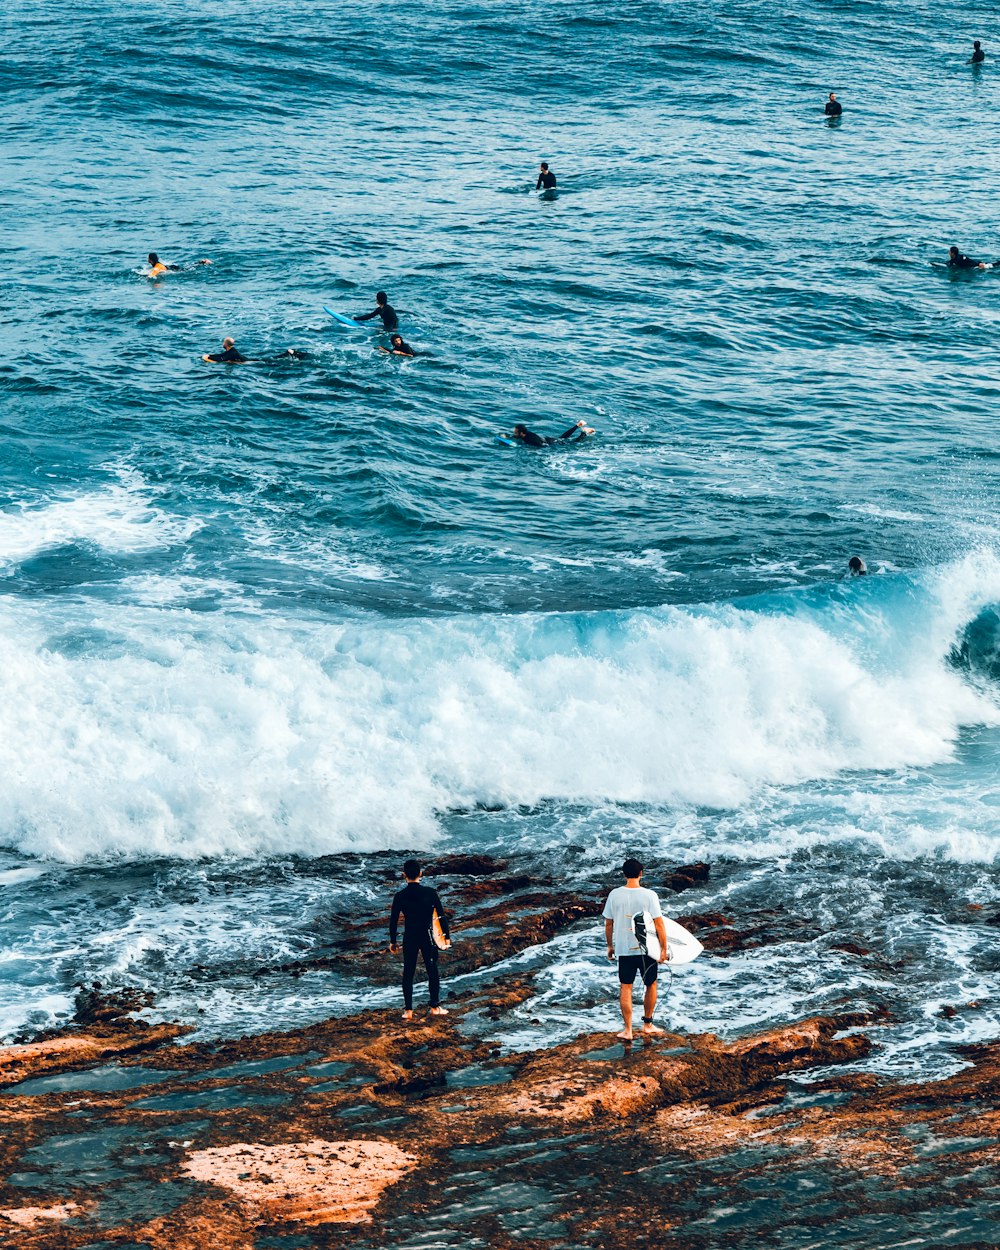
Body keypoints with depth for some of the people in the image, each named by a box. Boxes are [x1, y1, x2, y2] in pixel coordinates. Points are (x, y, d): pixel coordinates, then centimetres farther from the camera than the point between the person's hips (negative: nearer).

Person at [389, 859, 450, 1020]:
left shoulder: (400, 896, -6)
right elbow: (441, 916, -6)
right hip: (428, 938, -1)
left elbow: (393, 921, 0)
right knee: (432, 971, 12)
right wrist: (446, 936, 5)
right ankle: (435, 1006, 16)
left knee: (408, 973, 9)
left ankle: (408, 1010, 9)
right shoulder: (430, 893, -10)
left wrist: (392, 941, 11)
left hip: (409, 939, 1)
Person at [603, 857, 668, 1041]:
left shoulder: (615, 895, -4)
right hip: (647, 949, -2)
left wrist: (610, 945, 17)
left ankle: (628, 1030, 7)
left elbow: (608, 924, 4)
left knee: (625, 988, 8)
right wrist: (664, 949, -5)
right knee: (651, 985, 17)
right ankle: (647, 1025, 24)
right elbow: (659, 924, -13)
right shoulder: (649, 895, -12)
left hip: (623, 948, 2)